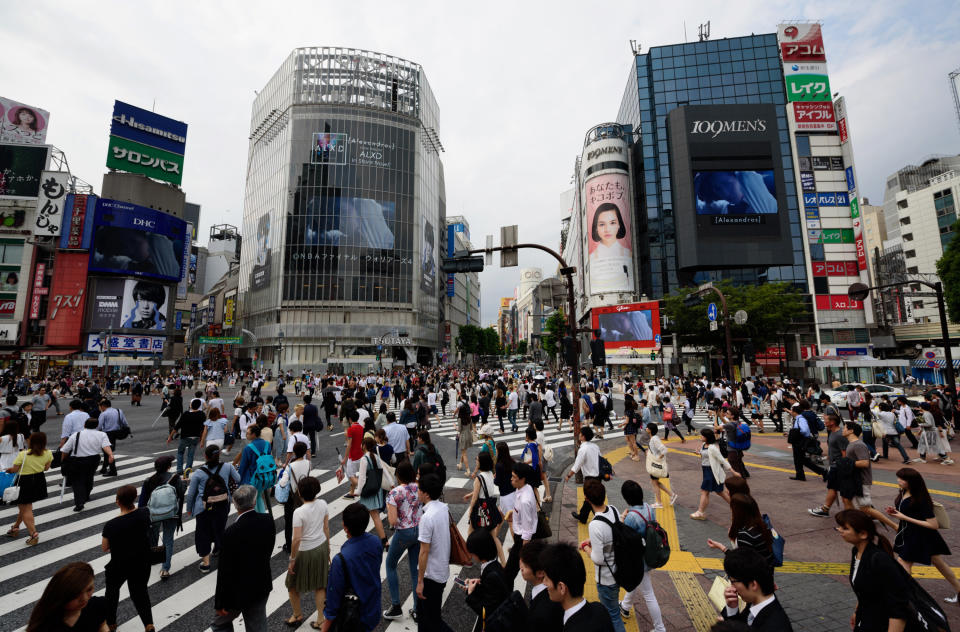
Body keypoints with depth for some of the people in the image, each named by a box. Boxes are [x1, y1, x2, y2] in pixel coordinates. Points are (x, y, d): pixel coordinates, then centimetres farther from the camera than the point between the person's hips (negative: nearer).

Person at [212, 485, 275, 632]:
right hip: (262, 586, 4)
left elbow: (225, 570, -19)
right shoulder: (268, 520, -14)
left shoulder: (231, 533, -28)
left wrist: (221, 603, -8)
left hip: (238, 592, -4)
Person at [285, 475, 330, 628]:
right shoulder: (322, 504, -10)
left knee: (292, 585, 24)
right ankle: (320, 619, 28)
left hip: (305, 552, -5)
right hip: (321, 547, 5)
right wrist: (327, 549, 13)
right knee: (320, 585, 20)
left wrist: (292, 560, -9)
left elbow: (296, 539, -22)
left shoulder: (299, 512, -24)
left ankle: (297, 615, 42)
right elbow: (326, 528, 1)